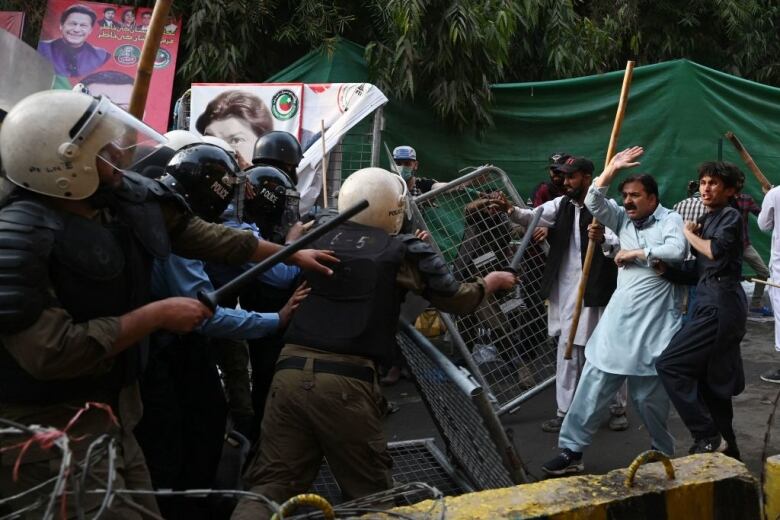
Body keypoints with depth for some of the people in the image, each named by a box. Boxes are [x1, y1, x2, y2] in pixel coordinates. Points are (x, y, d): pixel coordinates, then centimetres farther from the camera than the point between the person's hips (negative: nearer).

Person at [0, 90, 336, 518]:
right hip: (44, 430, -7)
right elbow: (50, 352, -30)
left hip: (110, 414, 8)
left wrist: (292, 254, 17)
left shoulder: (129, 197, -2)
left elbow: (200, 236, 12)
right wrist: (157, 315, -23)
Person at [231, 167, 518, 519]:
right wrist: (490, 282, 31)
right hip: (346, 381, -3)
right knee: (369, 492, 14)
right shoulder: (404, 251, 4)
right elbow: (456, 300, 12)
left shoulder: (316, 240, 12)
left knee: (272, 482, 7)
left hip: (290, 370, 4)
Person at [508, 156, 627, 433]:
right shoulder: (561, 203, 8)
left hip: (597, 291, -5)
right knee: (568, 352, 10)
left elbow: (619, 247, -21)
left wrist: (602, 239, -42)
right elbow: (534, 217, -3)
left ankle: (618, 409, 23)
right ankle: (565, 412, 19)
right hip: (566, 291, 6)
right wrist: (512, 211, -21)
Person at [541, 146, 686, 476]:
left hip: (654, 325, -5)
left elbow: (676, 251, -21)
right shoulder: (623, 219, 13)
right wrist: (612, 170, -5)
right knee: (593, 387, 2)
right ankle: (572, 451, 7)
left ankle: (663, 453, 27)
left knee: (649, 396, 5)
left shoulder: (670, 220, -3)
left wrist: (636, 253, -11)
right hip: (618, 320, 5)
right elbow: (593, 203, 1)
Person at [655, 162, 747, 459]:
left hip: (720, 304, -9)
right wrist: (665, 269, 2)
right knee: (712, 381, 13)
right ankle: (726, 449, 22)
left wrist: (689, 234, -4)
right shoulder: (707, 220, 19)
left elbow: (716, 251, -21)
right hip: (713, 303, 9)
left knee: (670, 365, -14)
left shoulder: (730, 215, -4)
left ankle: (707, 437, -11)